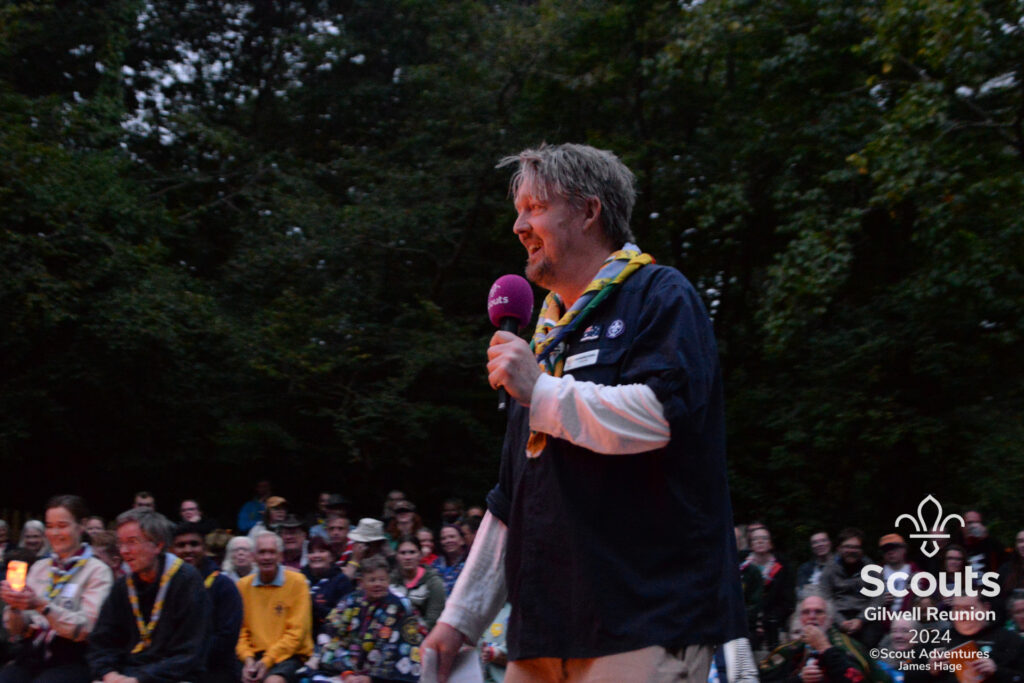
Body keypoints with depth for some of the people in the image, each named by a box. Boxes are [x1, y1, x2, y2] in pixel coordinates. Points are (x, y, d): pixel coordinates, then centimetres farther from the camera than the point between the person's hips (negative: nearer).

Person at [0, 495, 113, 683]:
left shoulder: (97, 571, 2)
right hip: (31, 656, 5)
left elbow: (86, 629, -11)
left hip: (71, 661, -5)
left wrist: (41, 605, -21)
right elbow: (16, 631, 16)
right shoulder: (39, 567, 18)